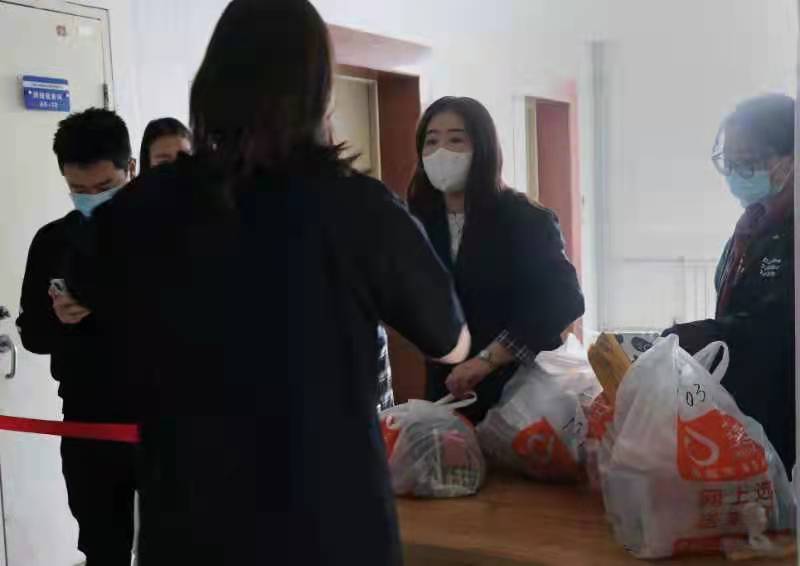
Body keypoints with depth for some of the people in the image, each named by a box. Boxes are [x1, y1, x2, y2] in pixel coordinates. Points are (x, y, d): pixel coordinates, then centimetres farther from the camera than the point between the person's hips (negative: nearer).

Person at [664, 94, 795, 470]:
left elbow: (773, 326, -26)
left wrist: (676, 340, -29)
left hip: (778, 417, -7)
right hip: (740, 405, 8)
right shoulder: (753, 224, 10)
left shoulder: (787, 232, -17)